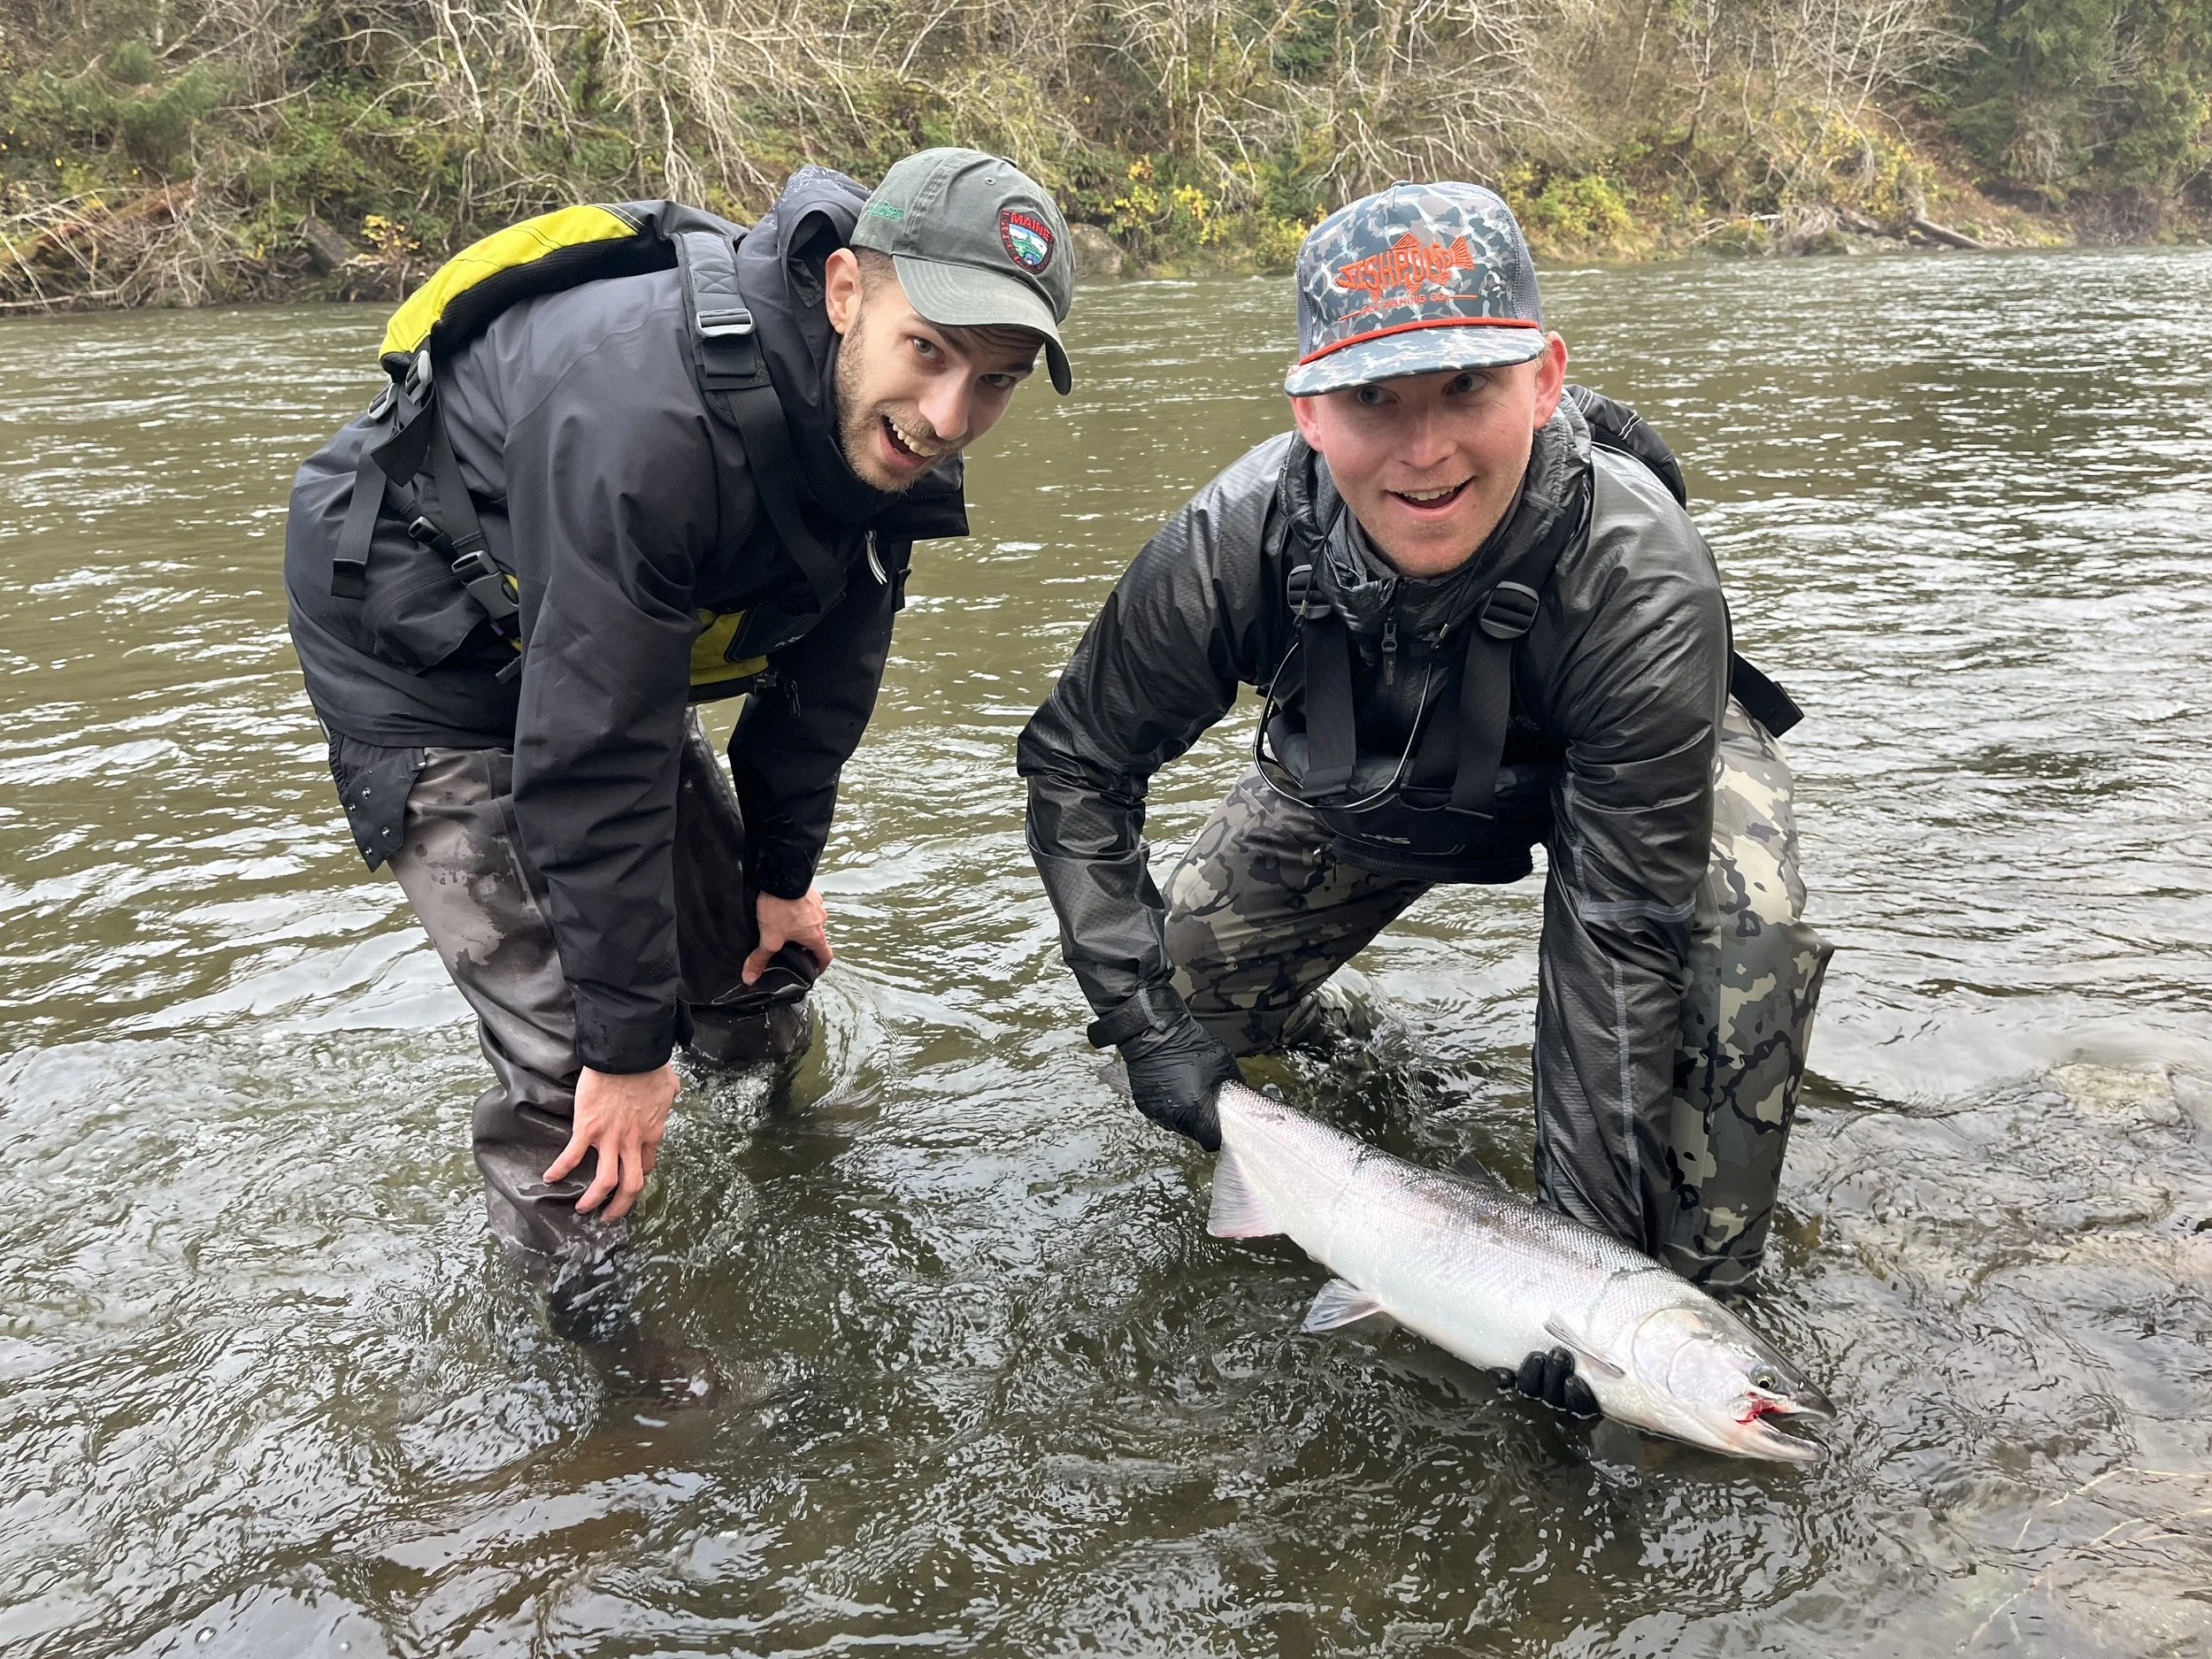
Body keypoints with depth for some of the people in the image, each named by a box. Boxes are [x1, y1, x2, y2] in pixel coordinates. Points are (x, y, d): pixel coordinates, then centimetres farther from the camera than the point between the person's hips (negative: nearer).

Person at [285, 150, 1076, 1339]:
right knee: (570, 1053, -15)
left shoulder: (887, 428, -14)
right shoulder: (645, 417, -40)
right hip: (415, 648, -7)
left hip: (616, 648, 7)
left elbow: (827, 664, 1)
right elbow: (589, 761, -35)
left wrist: (784, 871, 6)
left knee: (755, 962, 11)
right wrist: (628, 1046, -27)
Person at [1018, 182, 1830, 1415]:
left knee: (1743, 934, -33)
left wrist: (1587, 1241, -36)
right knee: (1190, 983, -4)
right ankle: (1308, 1031, 34)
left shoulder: (1641, 582, -40)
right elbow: (1079, 764, -17)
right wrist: (1147, 1019, -22)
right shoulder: (1237, 542, -32)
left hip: (1641, 765, -3)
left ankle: (1699, 1282, -10)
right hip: (1366, 778, 3)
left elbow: (1624, 936, -37)